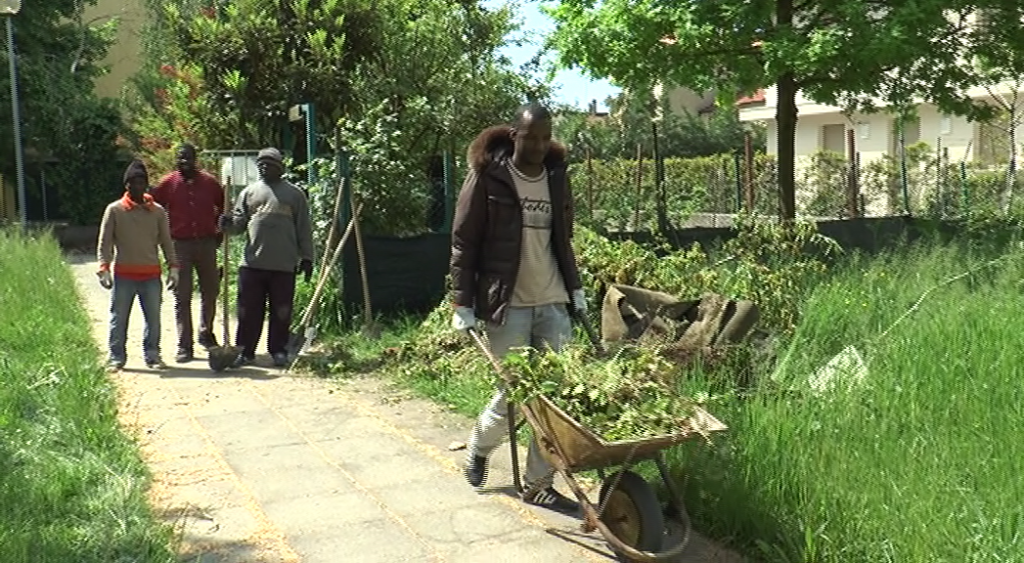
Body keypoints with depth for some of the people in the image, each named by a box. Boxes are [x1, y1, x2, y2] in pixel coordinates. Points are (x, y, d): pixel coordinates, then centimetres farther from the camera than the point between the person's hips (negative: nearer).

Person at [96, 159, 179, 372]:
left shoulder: (157, 211, 7)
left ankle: (152, 355, 19)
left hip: (151, 275, 2)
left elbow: (166, 242, 9)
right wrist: (104, 267, -11)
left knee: (154, 318, 7)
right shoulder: (114, 210, 1)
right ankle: (116, 357, 14)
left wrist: (172, 267, 1)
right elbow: (104, 242, 0)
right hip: (123, 275, -2)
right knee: (119, 319, 4)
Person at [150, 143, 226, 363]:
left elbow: (223, 207, 18)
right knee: (182, 297, -1)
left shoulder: (209, 182, 3)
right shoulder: (168, 183, -1)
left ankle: (206, 333, 30)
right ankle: (184, 346, 3)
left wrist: (220, 230, 11)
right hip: (180, 244, -2)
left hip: (207, 243, 2)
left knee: (210, 291, 11)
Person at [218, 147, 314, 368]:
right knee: (249, 310, 4)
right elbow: (240, 221, 11)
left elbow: (304, 229, 7)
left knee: (281, 312, 5)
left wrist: (306, 257, 2)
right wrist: (229, 224, -11)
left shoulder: (294, 194, 9)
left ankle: (278, 351, 16)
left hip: (284, 265, -1)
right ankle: (245, 351, 13)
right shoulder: (249, 192, 14)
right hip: (252, 262, 2)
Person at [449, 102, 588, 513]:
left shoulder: (556, 175, 10)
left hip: (552, 302, 5)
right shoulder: (488, 176, -6)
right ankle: (478, 447, 30)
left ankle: (539, 483, 14)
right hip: (507, 304, -5)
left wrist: (575, 287, 14)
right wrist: (463, 303, -8)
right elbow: (463, 242, -4)